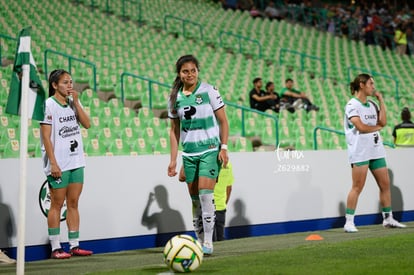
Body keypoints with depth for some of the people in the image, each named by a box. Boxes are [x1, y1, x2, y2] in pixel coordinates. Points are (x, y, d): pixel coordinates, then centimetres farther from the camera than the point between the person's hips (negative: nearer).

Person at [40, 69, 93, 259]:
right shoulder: (48, 105, -8)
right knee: (57, 204, -1)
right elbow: (46, 137, -12)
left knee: (73, 204, 8)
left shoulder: (73, 102, 11)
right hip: (59, 164, -6)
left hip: (76, 161, 6)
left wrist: (76, 102, -6)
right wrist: (53, 163, -17)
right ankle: (55, 248, 3)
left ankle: (74, 246, 13)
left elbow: (87, 124, -1)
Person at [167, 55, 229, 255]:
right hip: (189, 153, 4)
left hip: (210, 149, -4)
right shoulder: (174, 97, 7)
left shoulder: (209, 91, -3)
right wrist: (173, 159, 9)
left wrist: (224, 147, -9)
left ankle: (208, 242, -13)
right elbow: (174, 130, 13)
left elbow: (223, 121, 0)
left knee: (205, 193, -16)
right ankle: (199, 241, 14)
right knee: (195, 199, 5)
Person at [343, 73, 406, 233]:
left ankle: (388, 218, 18)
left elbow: (383, 121, 2)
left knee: (385, 184, 8)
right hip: (360, 151, -7)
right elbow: (360, 127, -17)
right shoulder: (352, 105, -7)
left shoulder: (372, 105, 15)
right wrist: (377, 127, -1)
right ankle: (349, 222, -3)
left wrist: (381, 100, 5)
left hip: (376, 149, 8)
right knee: (357, 187, -8)